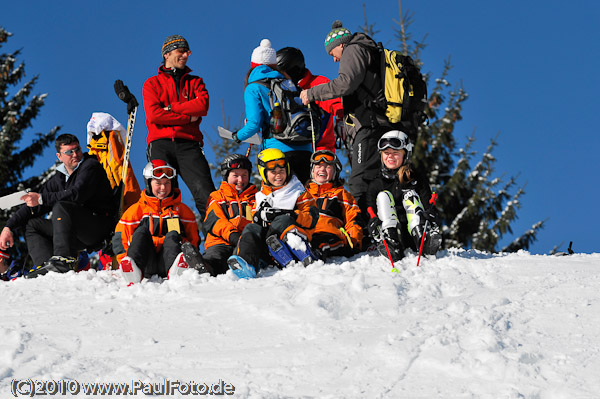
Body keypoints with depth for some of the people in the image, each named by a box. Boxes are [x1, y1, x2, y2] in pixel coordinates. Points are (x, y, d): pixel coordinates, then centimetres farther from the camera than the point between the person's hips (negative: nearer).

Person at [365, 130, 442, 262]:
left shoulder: (417, 179, 15)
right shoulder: (375, 185, 16)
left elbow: (429, 207, 4)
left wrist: (431, 216, -21)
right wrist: (373, 223, -19)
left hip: (412, 234, -1)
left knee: (410, 195, -15)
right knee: (383, 195, -14)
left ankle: (423, 238, -43)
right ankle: (392, 245, -42)